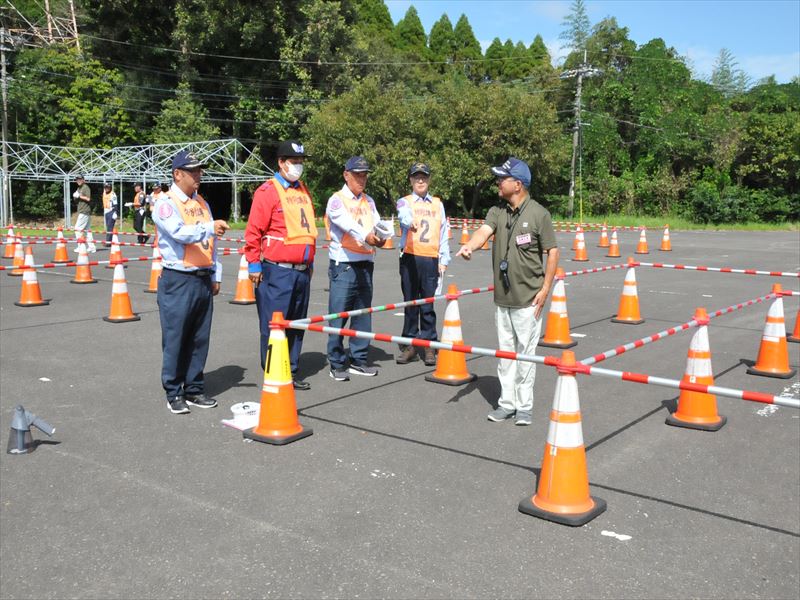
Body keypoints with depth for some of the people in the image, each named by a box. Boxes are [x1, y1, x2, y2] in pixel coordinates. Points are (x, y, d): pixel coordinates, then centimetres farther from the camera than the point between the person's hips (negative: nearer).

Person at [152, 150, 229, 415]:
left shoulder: (202, 203, 16)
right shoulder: (166, 203, -6)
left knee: (199, 339, 11)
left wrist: (216, 276, 14)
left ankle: (194, 389, 22)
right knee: (175, 340, 0)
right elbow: (179, 232, -24)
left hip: (204, 280, 7)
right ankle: (174, 394, 11)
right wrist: (209, 227, -37)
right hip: (178, 281, -6)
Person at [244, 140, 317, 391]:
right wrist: (254, 264, -11)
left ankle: (291, 372, 23)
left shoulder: (303, 191, 16)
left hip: (302, 271, 7)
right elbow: (253, 231, -10)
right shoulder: (267, 191, -7)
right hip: (276, 271, -7)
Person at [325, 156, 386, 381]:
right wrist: (365, 235, -42)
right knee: (339, 316, -4)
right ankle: (337, 364, 5)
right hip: (343, 265, -6)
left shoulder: (369, 201, 15)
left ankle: (358, 360, 20)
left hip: (365, 265, 6)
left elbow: (377, 222, -1)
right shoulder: (336, 200, -5)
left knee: (363, 315, 11)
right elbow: (346, 222, -24)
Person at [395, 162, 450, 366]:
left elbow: (443, 233, 13)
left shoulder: (438, 204, 14)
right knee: (410, 303, 5)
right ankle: (409, 345, 13)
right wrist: (410, 221, -43)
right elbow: (404, 214, -19)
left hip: (431, 259, 1)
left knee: (427, 305, 1)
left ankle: (429, 345, 8)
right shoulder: (404, 202, 6)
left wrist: (444, 260, 6)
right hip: (410, 258, -1)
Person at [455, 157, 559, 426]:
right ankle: (507, 403, 24)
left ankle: (524, 406, 15)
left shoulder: (538, 213, -7)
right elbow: (484, 231, -11)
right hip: (501, 298, 5)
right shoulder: (497, 211, 7)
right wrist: (468, 245, -34)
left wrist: (545, 288, -10)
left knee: (526, 352, 2)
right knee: (505, 352, 13)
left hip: (528, 299, -5)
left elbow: (552, 252, -5)